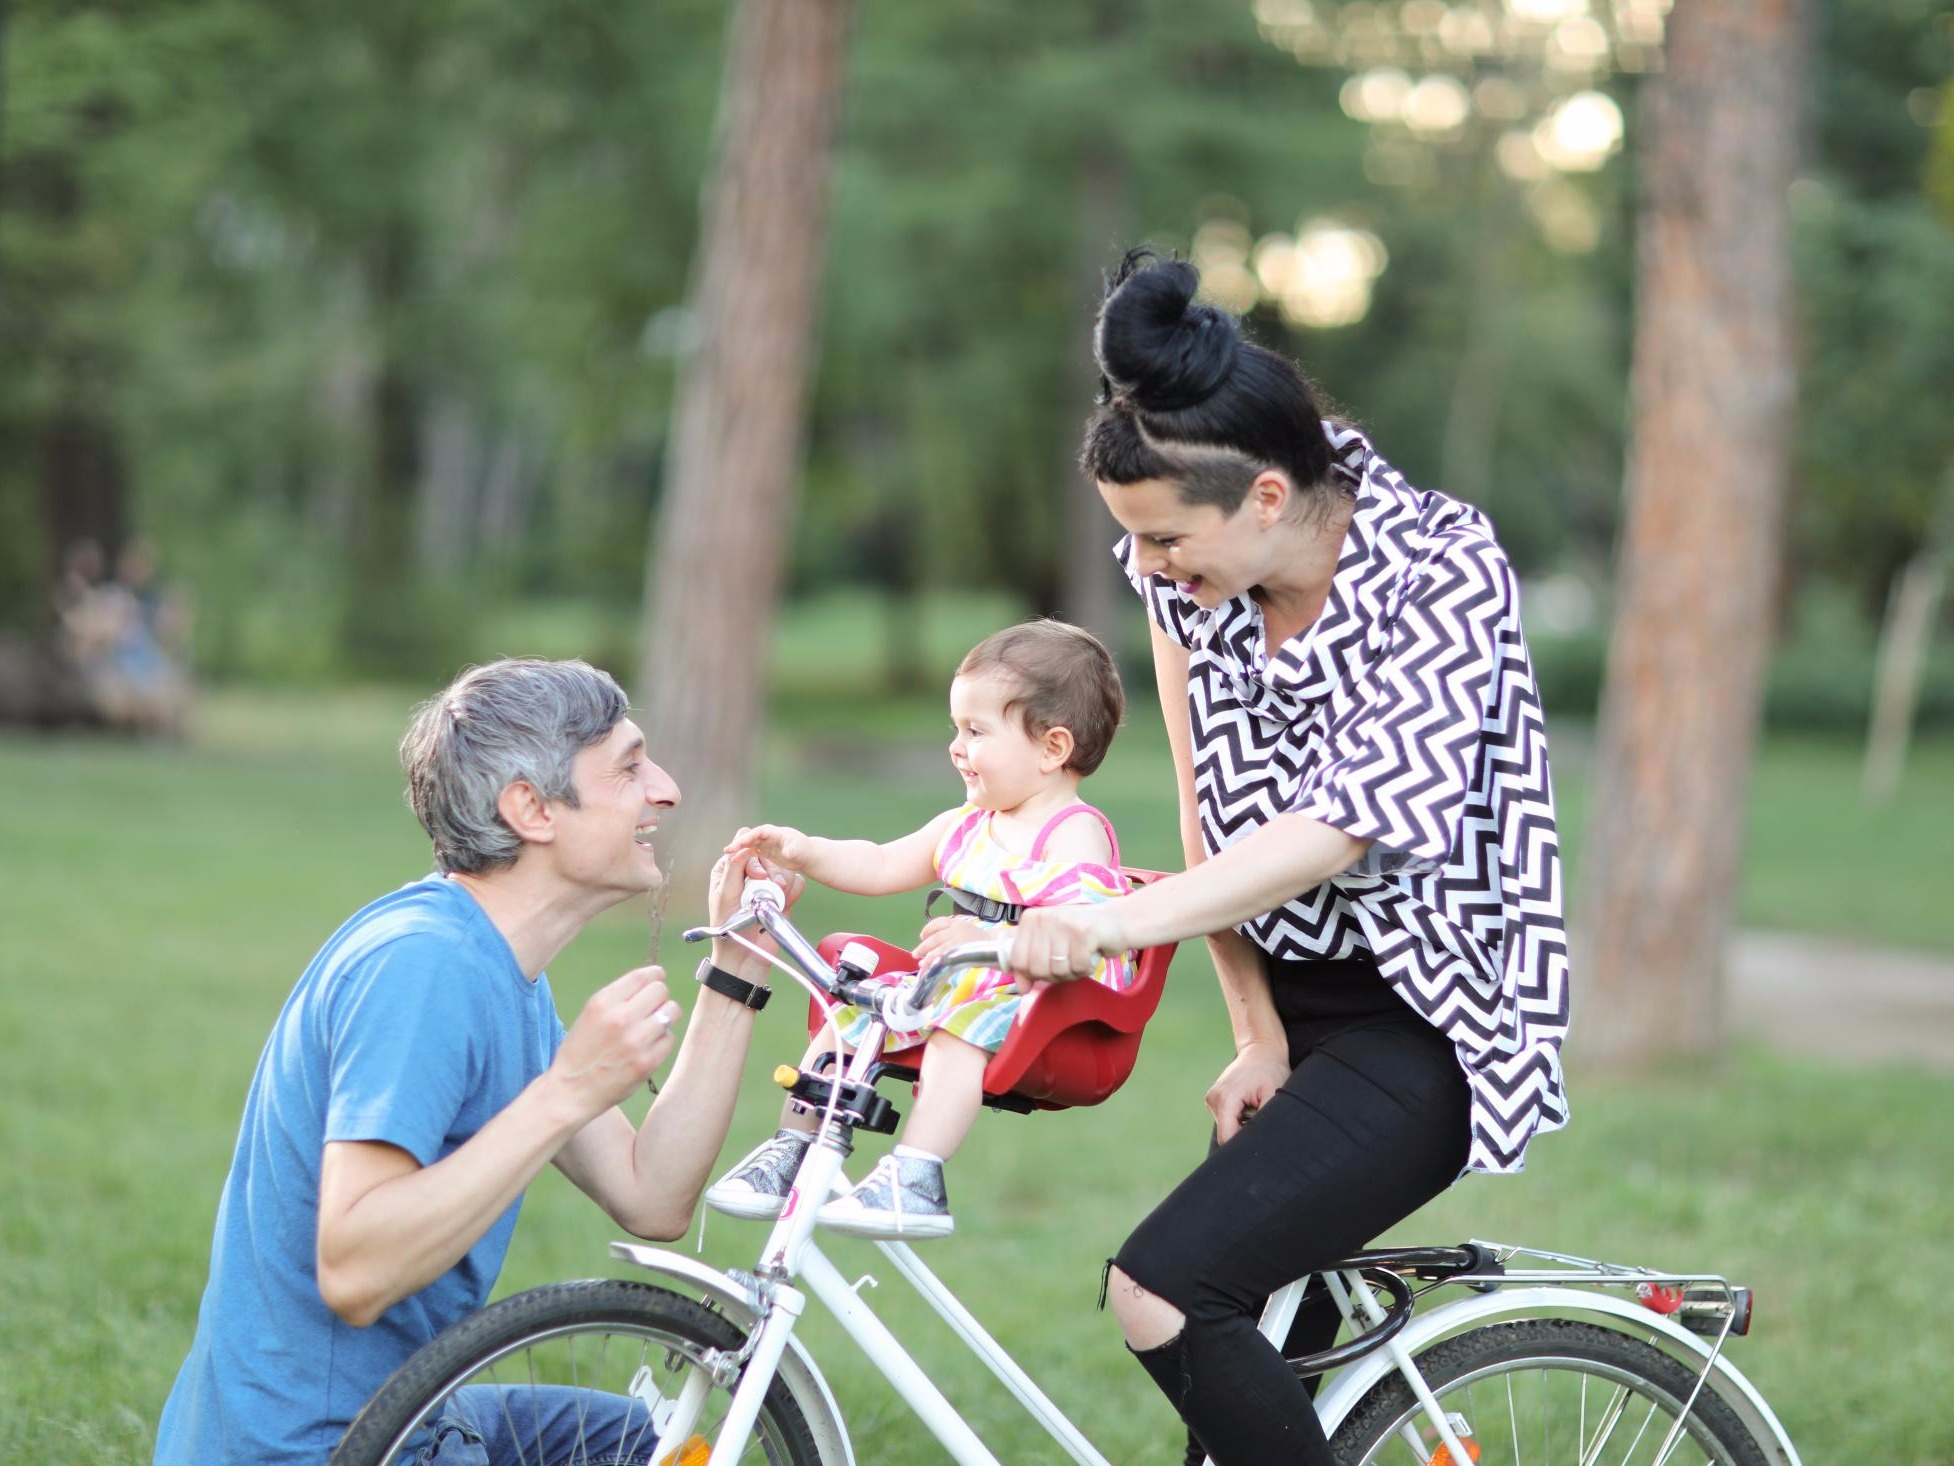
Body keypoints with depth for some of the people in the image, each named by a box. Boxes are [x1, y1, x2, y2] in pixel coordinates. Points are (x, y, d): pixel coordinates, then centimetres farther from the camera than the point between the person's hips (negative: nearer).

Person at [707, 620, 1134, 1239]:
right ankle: (790, 1149, 8)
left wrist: (988, 939, -42)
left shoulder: (1075, 835, -14)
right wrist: (803, 851, 1)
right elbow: (880, 867, 17)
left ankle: (915, 1181, -40)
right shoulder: (966, 827, 14)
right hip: (965, 989, 9)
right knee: (848, 1017, 0)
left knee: (958, 1034, -36)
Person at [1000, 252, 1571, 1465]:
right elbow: (1215, 816, 1)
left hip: (1426, 1024, -7)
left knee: (1162, 1294, -22)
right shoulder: (1190, 568, -3)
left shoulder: (1444, 571, -21)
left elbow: (1347, 826, -30)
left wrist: (1121, 923, -39)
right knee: (1245, 1347, 11)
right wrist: (1259, 1037, -4)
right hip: (1298, 1009, 7)